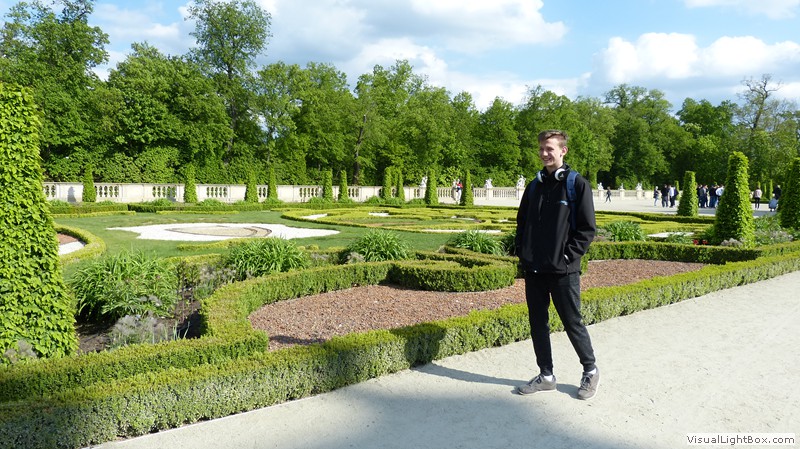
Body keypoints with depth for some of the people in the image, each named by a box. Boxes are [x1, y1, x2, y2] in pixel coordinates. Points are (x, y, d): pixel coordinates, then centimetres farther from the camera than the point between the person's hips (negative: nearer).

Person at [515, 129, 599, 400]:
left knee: (573, 324, 5)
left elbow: (587, 228, -8)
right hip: (533, 270, 6)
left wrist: (568, 256, -13)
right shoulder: (534, 186, 12)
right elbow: (522, 222, 18)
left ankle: (590, 371, 26)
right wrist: (521, 252, 6)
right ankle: (546, 376, 25)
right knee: (537, 324, 11)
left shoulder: (577, 184, -5)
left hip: (563, 271, -6)